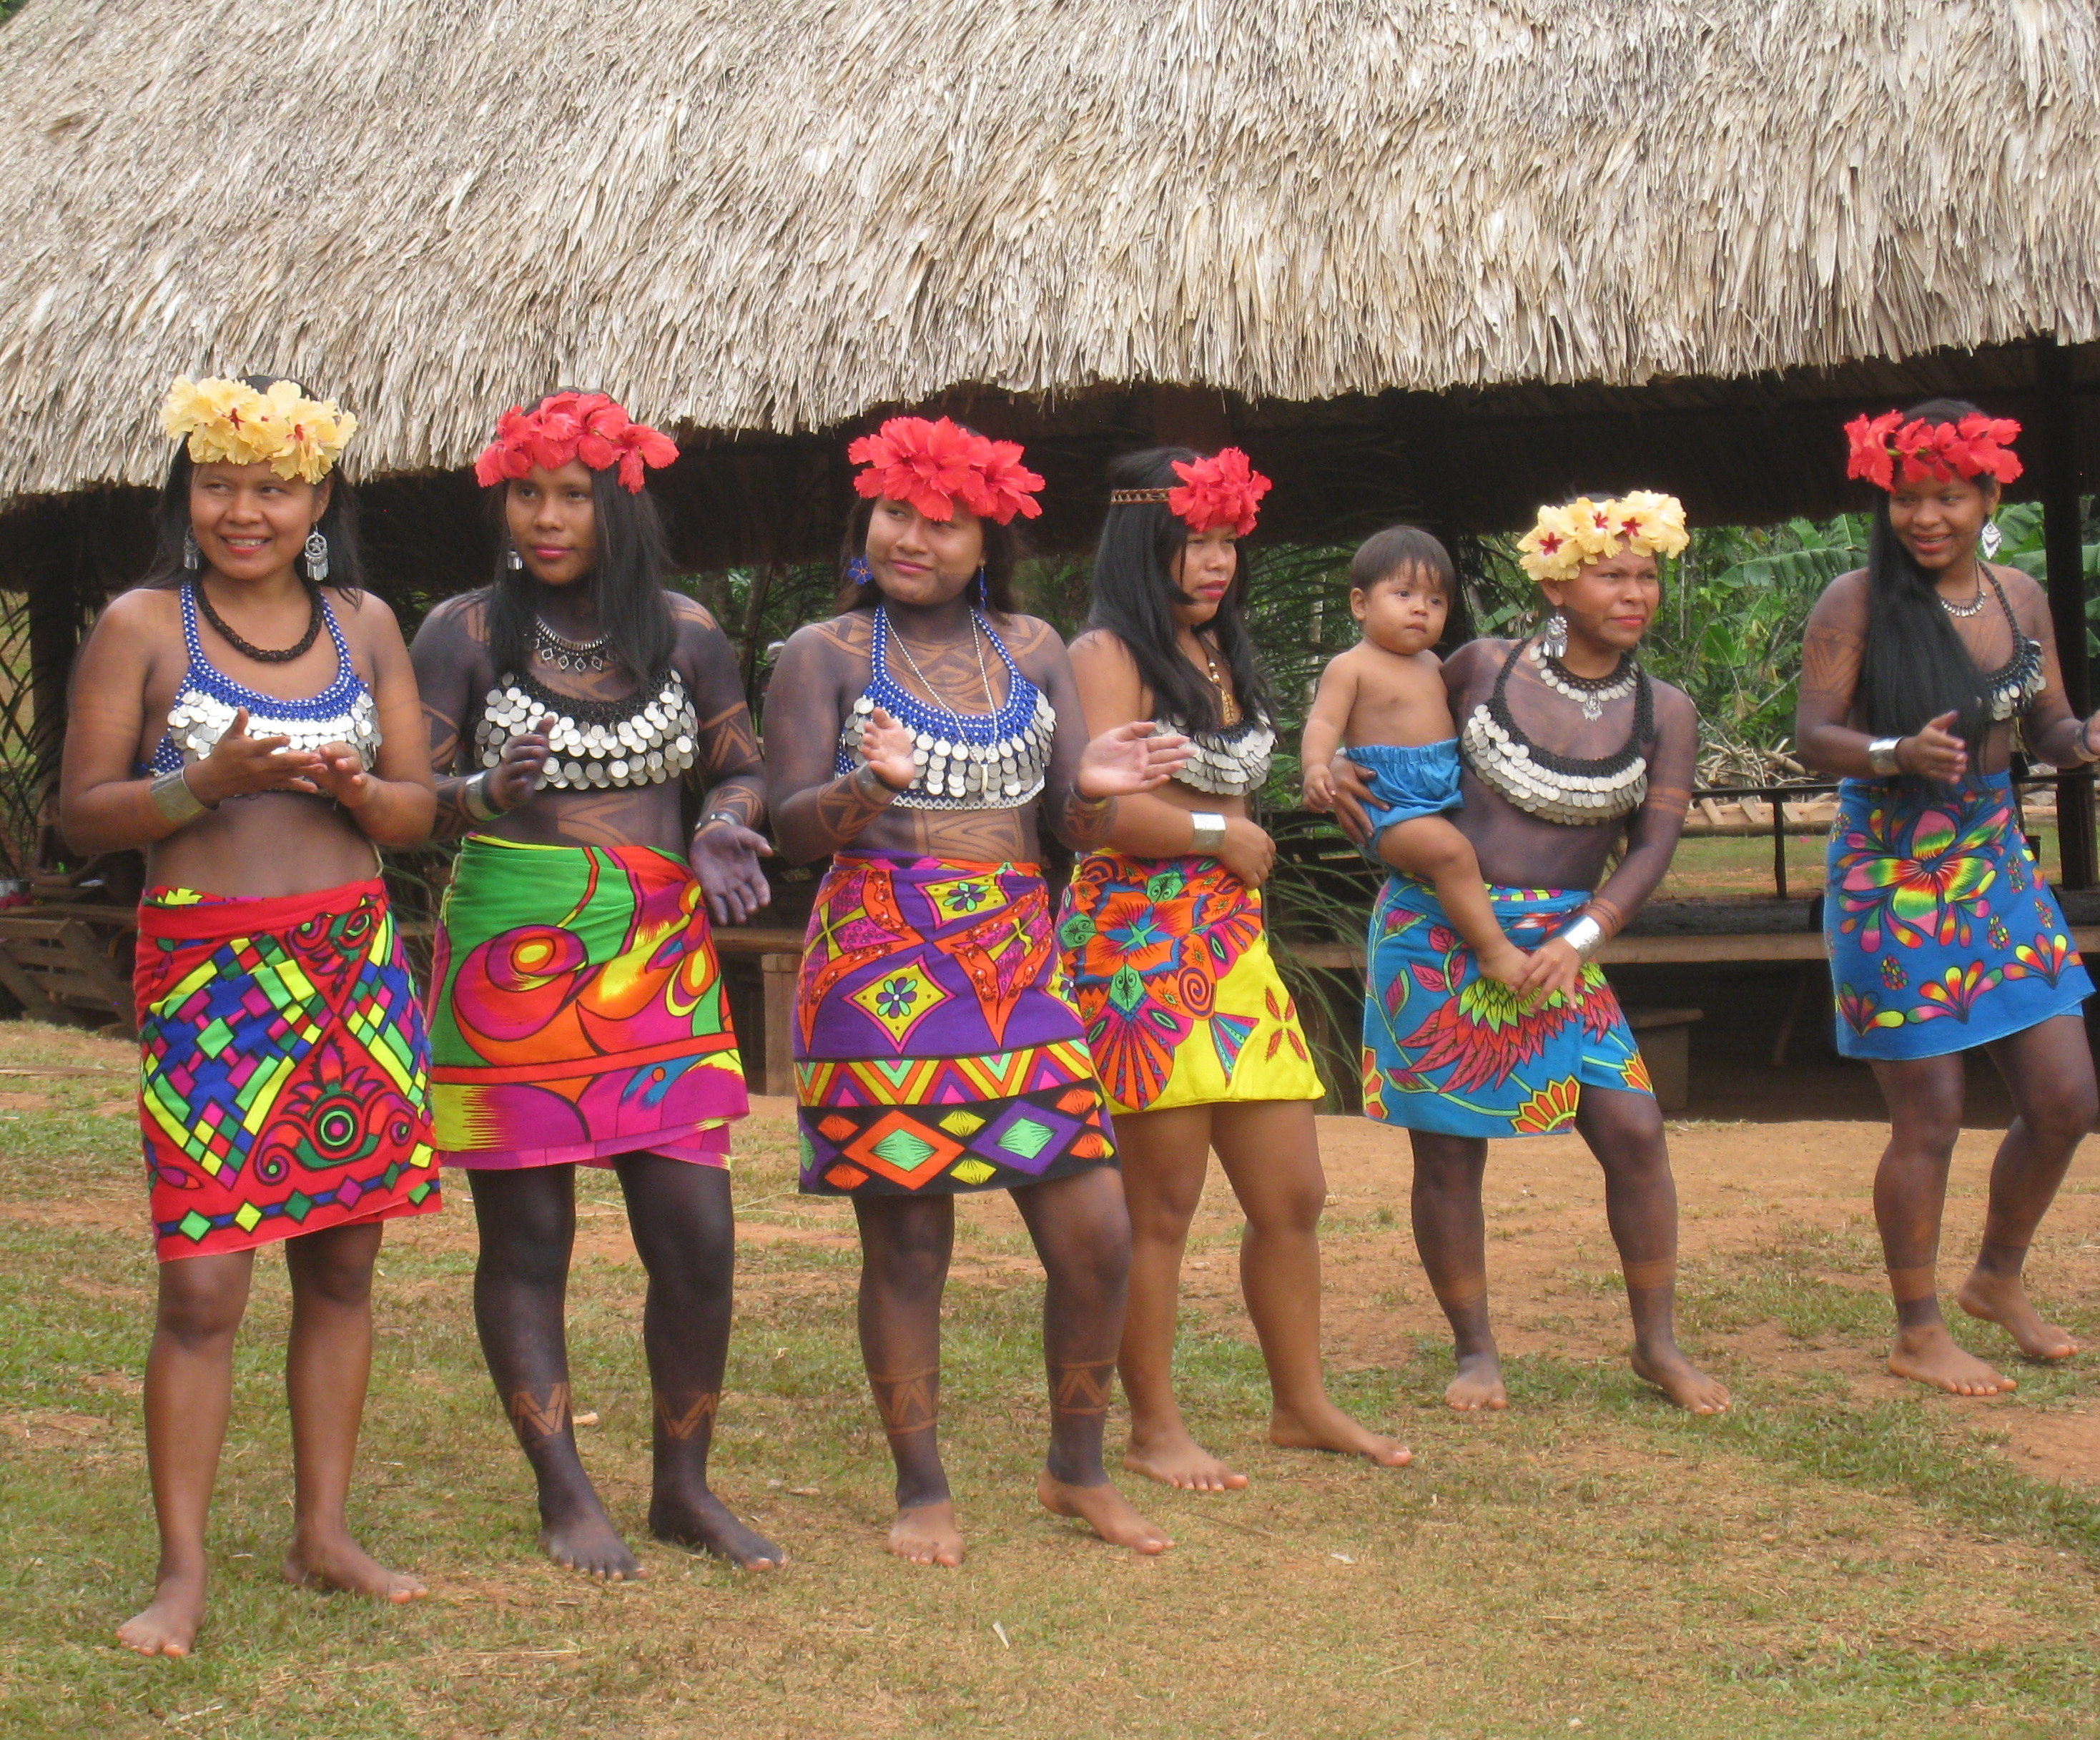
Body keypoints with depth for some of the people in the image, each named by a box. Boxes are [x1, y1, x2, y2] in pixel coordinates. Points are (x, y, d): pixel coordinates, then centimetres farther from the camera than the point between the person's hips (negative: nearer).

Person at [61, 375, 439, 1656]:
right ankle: (183, 1570, 3)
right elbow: (83, 812, -2)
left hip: (356, 964, 4)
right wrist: (209, 782, -17)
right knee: (203, 1284, -7)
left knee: (342, 1264, 8)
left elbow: (419, 806, 12)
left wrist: (352, 787, -10)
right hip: (207, 970, -4)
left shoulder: (365, 625, 11)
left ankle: (324, 1534, 20)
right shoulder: (141, 626, 1)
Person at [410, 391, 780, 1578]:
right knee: (526, 1242, 3)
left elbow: (742, 770, 15)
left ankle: (685, 1487, 17)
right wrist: (485, 792, -25)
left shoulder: (684, 632, 7)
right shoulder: (466, 632, -1)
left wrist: (724, 828, -7)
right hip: (514, 967, -2)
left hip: (660, 971, 2)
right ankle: (567, 1497, 17)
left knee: (699, 1240, -1)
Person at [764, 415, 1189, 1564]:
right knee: (906, 1242, 0)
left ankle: (1077, 1471, 18)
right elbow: (793, 829, -5)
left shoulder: (1032, 651, 12)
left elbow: (1071, 825, 10)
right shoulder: (824, 655, 2)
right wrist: (868, 788, -25)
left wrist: (1098, 789, -13)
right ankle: (922, 1490, 16)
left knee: (1096, 1233, -1)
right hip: (882, 967, -3)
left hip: (1016, 964, 4)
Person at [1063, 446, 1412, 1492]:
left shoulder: (1222, 653, 18)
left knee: (1292, 1195, 11)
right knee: (1162, 1203, -2)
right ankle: (1154, 1432, 9)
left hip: (1233, 942, 8)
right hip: (1140, 942, -8)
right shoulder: (1107, 654, -7)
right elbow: (1107, 808, -19)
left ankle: (1300, 1405, 25)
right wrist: (1226, 837, -7)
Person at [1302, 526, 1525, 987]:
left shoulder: (1433, 666, 19)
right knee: (1449, 848, -31)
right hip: (1394, 806, -8)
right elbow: (1324, 722, -14)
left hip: (1452, 794, 8)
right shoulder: (1351, 667, -4)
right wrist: (1316, 767, -33)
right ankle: (1493, 949, -25)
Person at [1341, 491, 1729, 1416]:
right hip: (1434, 930, -1)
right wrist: (1344, 775, -6)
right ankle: (1475, 1351, 16)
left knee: (1634, 1130, -7)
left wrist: (1581, 940, -15)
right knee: (1448, 1151, 1)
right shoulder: (1486, 667, -1)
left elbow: (1654, 844, -2)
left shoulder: (1664, 712, 2)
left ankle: (1657, 1343, 10)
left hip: (1560, 944, 1)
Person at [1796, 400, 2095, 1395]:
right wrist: (1896, 755, -30)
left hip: (1998, 866, 6)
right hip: (1893, 879, -6)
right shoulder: (1856, 602, -8)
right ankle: (1918, 1336, 15)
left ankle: (1998, 1280, 32)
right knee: (1929, 1117, -1)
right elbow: (1812, 734, -12)